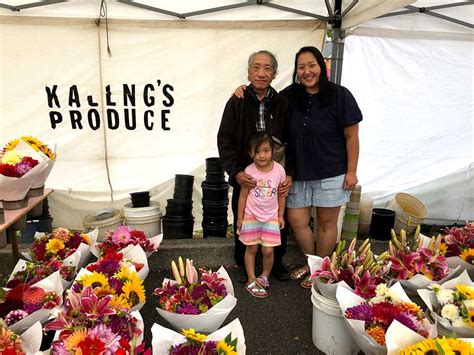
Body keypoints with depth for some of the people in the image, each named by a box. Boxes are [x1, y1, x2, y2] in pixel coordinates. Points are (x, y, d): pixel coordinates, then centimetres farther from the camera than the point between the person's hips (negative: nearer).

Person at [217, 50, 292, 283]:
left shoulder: (282, 104, 0)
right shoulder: (237, 102, -5)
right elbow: (224, 140, -5)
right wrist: (235, 172, -16)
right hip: (245, 177, -1)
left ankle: (277, 263, 36)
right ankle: (243, 264, 35)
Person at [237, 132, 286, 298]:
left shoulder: (279, 170, -12)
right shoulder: (249, 171, -15)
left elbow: (281, 194, 1)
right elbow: (243, 196, -5)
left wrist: (280, 215, 5)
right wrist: (239, 217, -1)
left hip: (271, 216, 1)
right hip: (251, 215, -1)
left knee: (268, 250, 1)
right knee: (251, 249, 8)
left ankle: (264, 277, 26)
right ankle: (251, 281, 21)